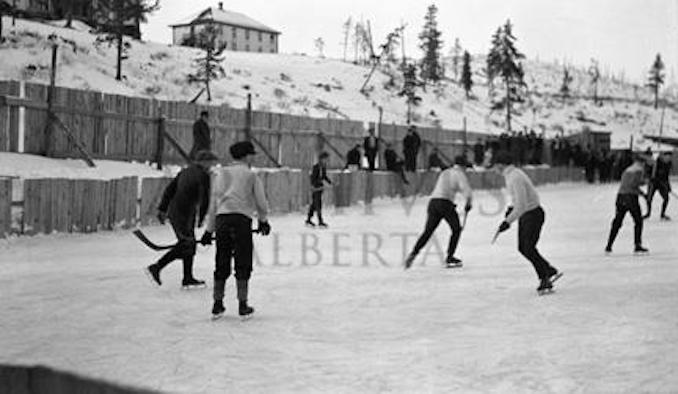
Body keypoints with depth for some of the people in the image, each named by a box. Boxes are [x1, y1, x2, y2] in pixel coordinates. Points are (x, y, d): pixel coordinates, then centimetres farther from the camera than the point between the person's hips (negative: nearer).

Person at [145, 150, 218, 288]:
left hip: (173, 212, 9)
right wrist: (201, 218, -1)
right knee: (185, 245, -4)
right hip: (185, 214, -9)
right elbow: (204, 199, -13)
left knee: (189, 244, 14)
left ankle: (188, 279, 18)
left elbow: (169, 190, 15)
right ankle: (156, 268, -6)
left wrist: (162, 209, 18)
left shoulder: (185, 172, 15)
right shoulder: (203, 176, -9)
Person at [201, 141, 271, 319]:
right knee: (243, 265, 4)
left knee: (221, 264, 10)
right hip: (242, 219, -4)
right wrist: (263, 221, 24)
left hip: (221, 219, 4)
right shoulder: (251, 176, 3)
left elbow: (213, 204, 15)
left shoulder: (220, 174, 14)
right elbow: (261, 203, 5)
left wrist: (209, 230, 20)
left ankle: (217, 305, 13)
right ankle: (243, 306, 5)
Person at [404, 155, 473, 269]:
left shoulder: (444, 173, 26)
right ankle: (449, 258, 7)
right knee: (456, 229, 11)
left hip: (432, 202, 6)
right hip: (445, 203, -6)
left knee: (428, 231, 10)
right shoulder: (459, 174, 5)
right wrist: (468, 203, 11)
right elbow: (467, 191, -6)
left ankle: (413, 253, -8)